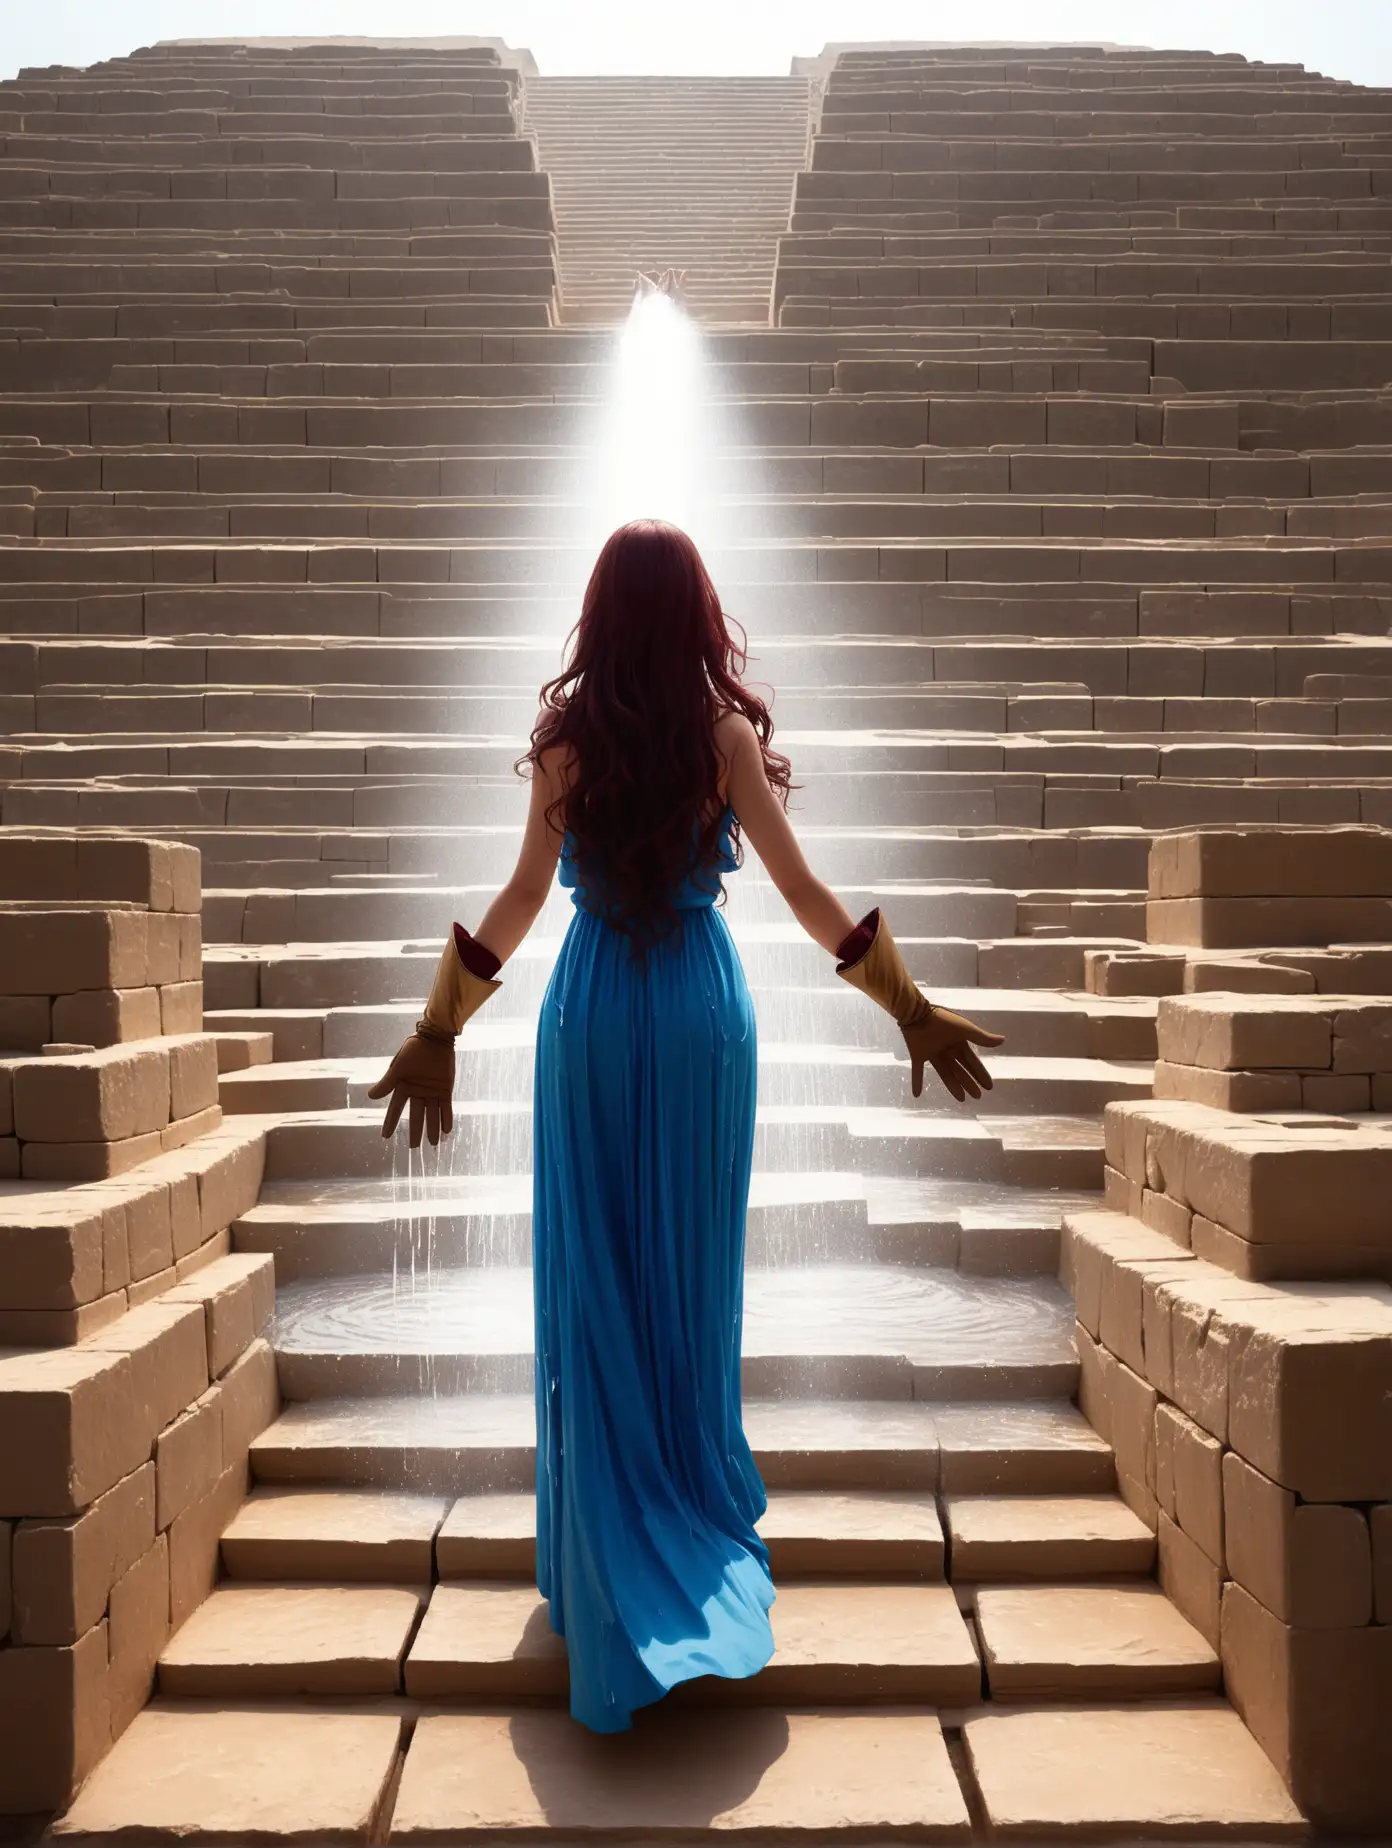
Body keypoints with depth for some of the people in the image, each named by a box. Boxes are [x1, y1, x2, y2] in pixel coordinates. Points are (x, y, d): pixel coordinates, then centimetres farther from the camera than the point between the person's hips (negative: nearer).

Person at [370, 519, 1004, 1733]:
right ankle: (696, 1518, 23)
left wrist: (441, 1029, 9)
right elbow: (801, 889, -7)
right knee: (692, 1269, 11)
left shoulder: (566, 733, -3)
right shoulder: (725, 730, -5)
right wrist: (911, 1010, 1)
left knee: (592, 1278, 8)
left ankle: (602, 1556, 16)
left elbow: (526, 893, -1)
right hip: (701, 1008, 0)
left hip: (592, 1012, 1)